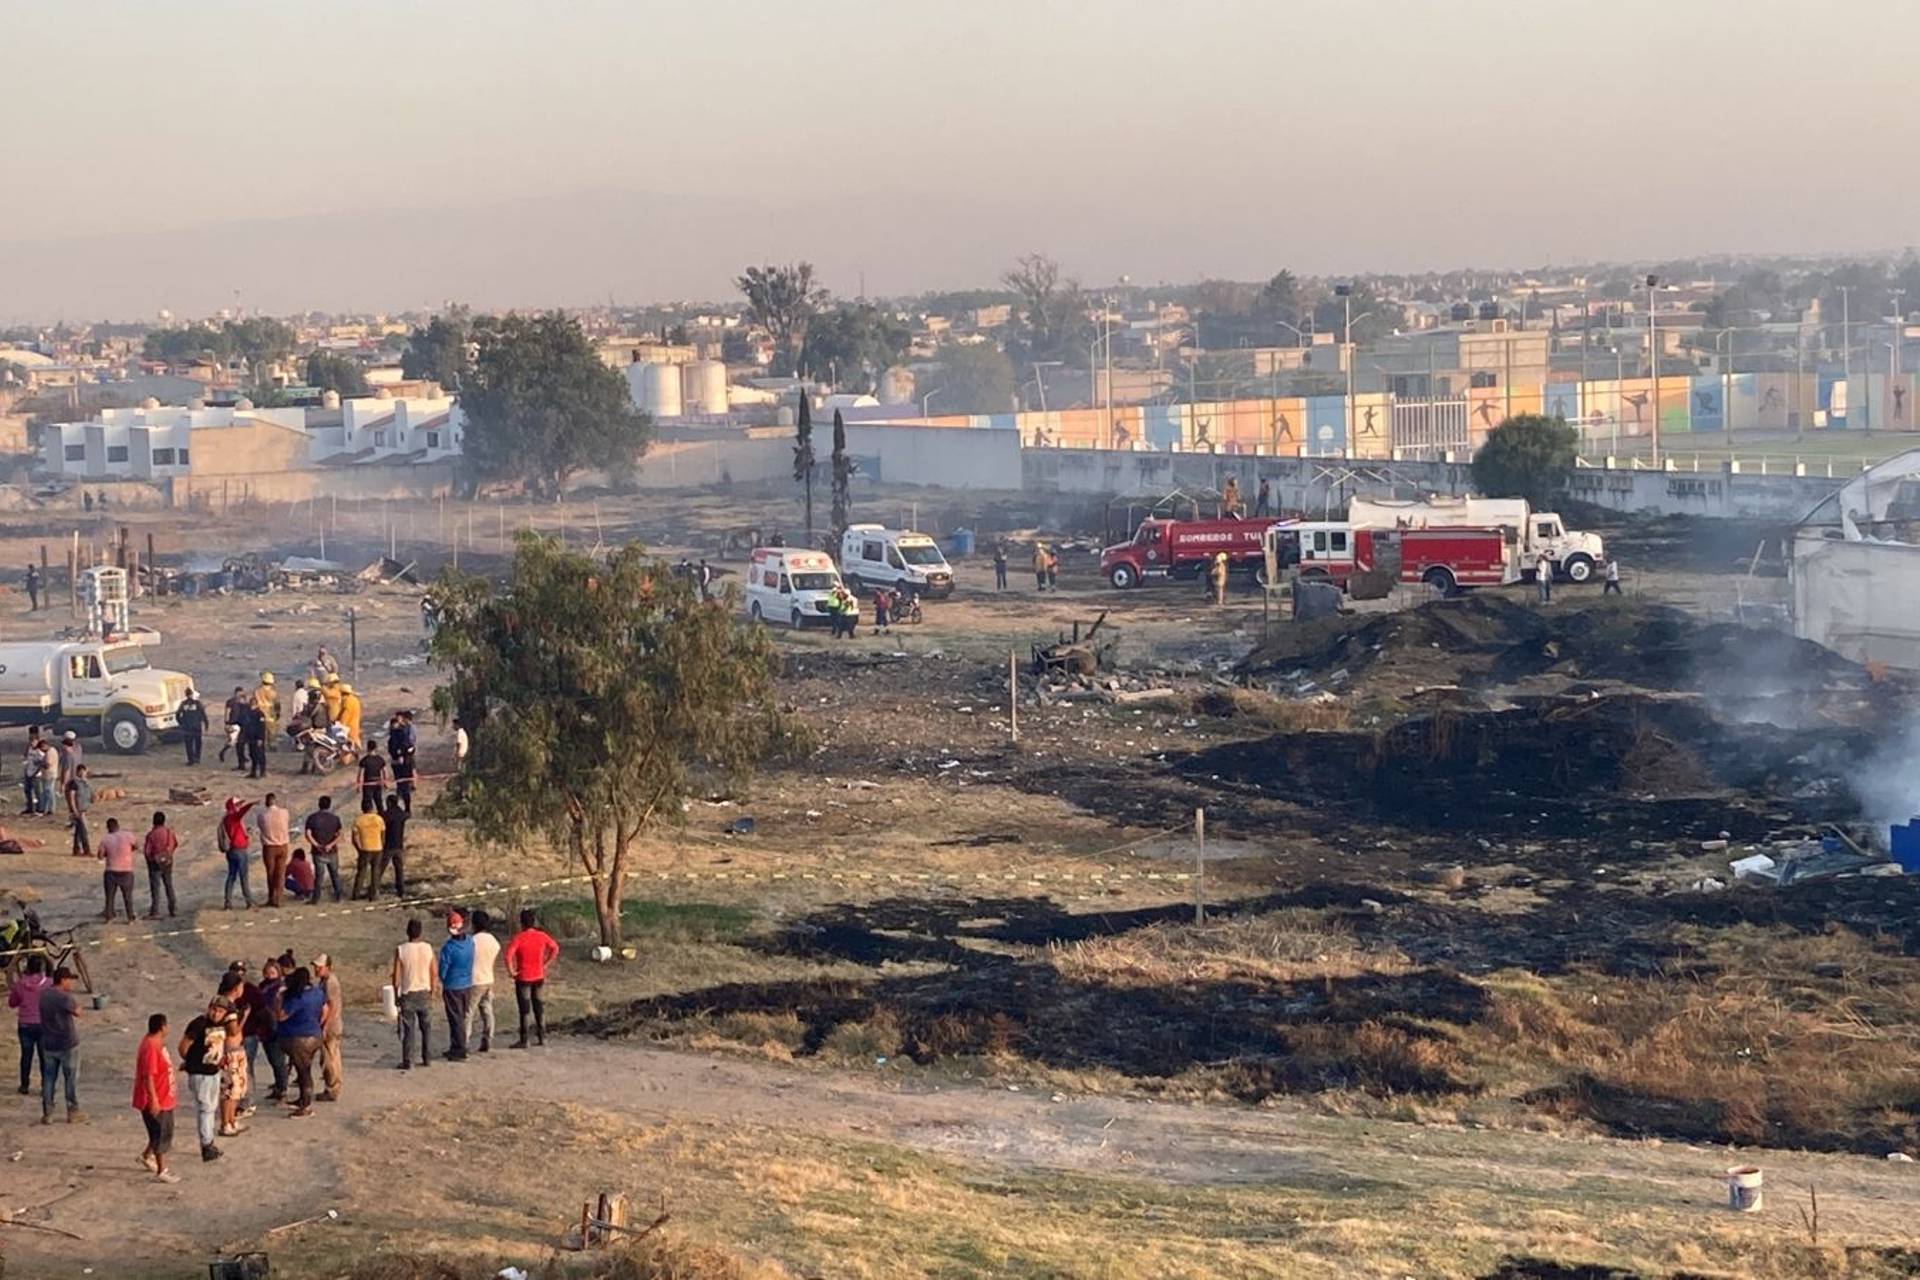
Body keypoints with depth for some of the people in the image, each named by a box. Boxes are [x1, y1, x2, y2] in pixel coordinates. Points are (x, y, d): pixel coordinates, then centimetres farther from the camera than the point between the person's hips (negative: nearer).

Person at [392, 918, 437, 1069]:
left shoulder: (401, 950, -11)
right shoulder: (428, 948, -4)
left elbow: (396, 976, -9)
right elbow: (434, 974, 0)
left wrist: (396, 995, 3)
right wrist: (432, 993, 11)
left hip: (408, 994, -3)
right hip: (424, 993, 3)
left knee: (408, 1029, 1)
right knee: (425, 1027, 15)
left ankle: (407, 1062, 0)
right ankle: (426, 1058, 19)